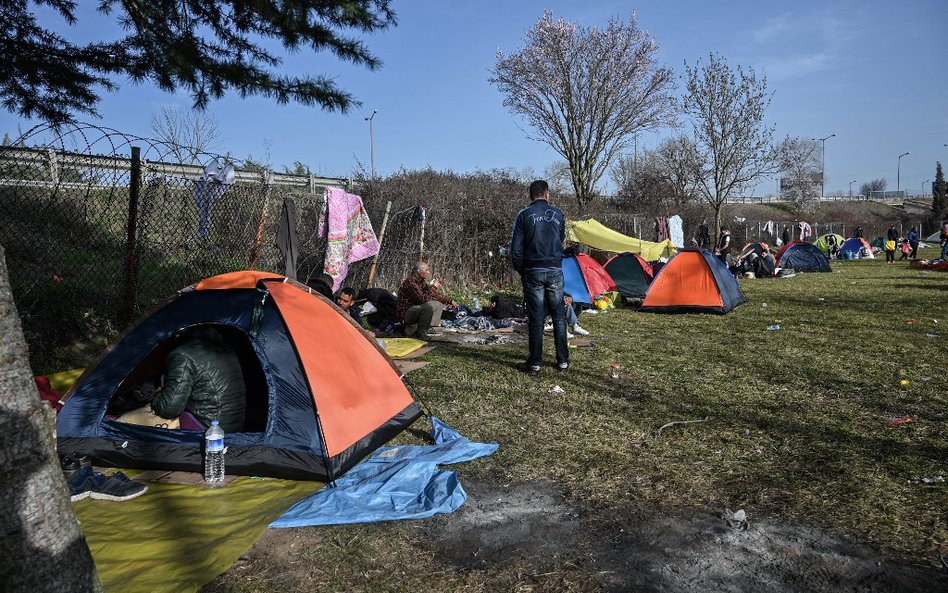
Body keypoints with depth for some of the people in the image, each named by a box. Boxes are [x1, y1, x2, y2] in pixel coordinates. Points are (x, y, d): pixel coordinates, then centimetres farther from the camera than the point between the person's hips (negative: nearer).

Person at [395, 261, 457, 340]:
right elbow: (423, 299, -28)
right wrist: (434, 287, -19)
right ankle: (420, 333, -14)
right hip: (405, 314, -10)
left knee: (439, 304, 10)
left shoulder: (421, 281, 8)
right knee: (427, 307, -32)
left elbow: (435, 295, 15)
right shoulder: (410, 282, -22)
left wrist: (450, 300, 5)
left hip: (414, 309, 10)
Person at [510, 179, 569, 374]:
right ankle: (563, 360, 16)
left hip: (533, 272, -2)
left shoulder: (524, 215, -4)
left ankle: (535, 362, 6)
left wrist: (519, 270, 8)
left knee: (536, 317, 2)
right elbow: (561, 240, 14)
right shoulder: (558, 215, 4)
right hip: (555, 271, 2)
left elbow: (516, 247, -4)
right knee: (559, 315, 11)